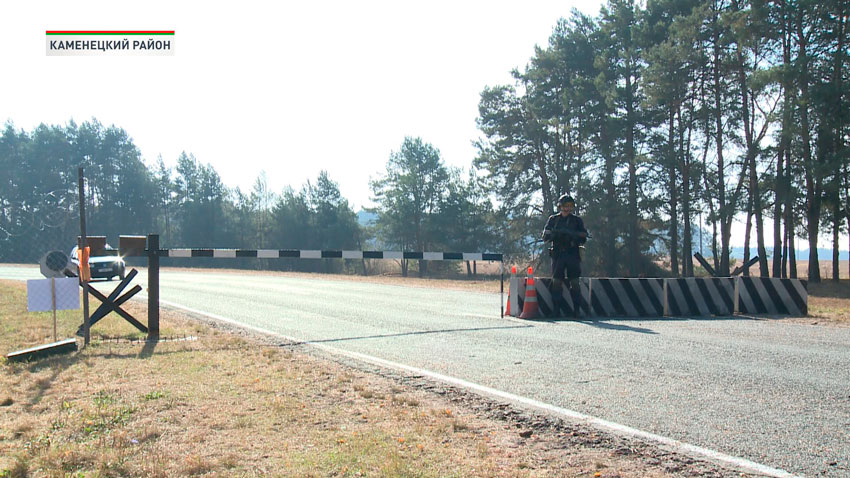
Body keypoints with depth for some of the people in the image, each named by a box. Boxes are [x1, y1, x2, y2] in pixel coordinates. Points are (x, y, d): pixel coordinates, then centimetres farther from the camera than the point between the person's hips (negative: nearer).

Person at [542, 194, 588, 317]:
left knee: (574, 283, -4)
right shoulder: (553, 219, 12)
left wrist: (573, 234, -14)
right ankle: (557, 310, 4)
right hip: (557, 255, 1)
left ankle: (577, 309, -1)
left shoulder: (577, 220, 10)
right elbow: (545, 237, 6)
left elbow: (584, 238, 5)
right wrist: (554, 234, -14)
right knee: (556, 282, -1)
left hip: (573, 255, -1)